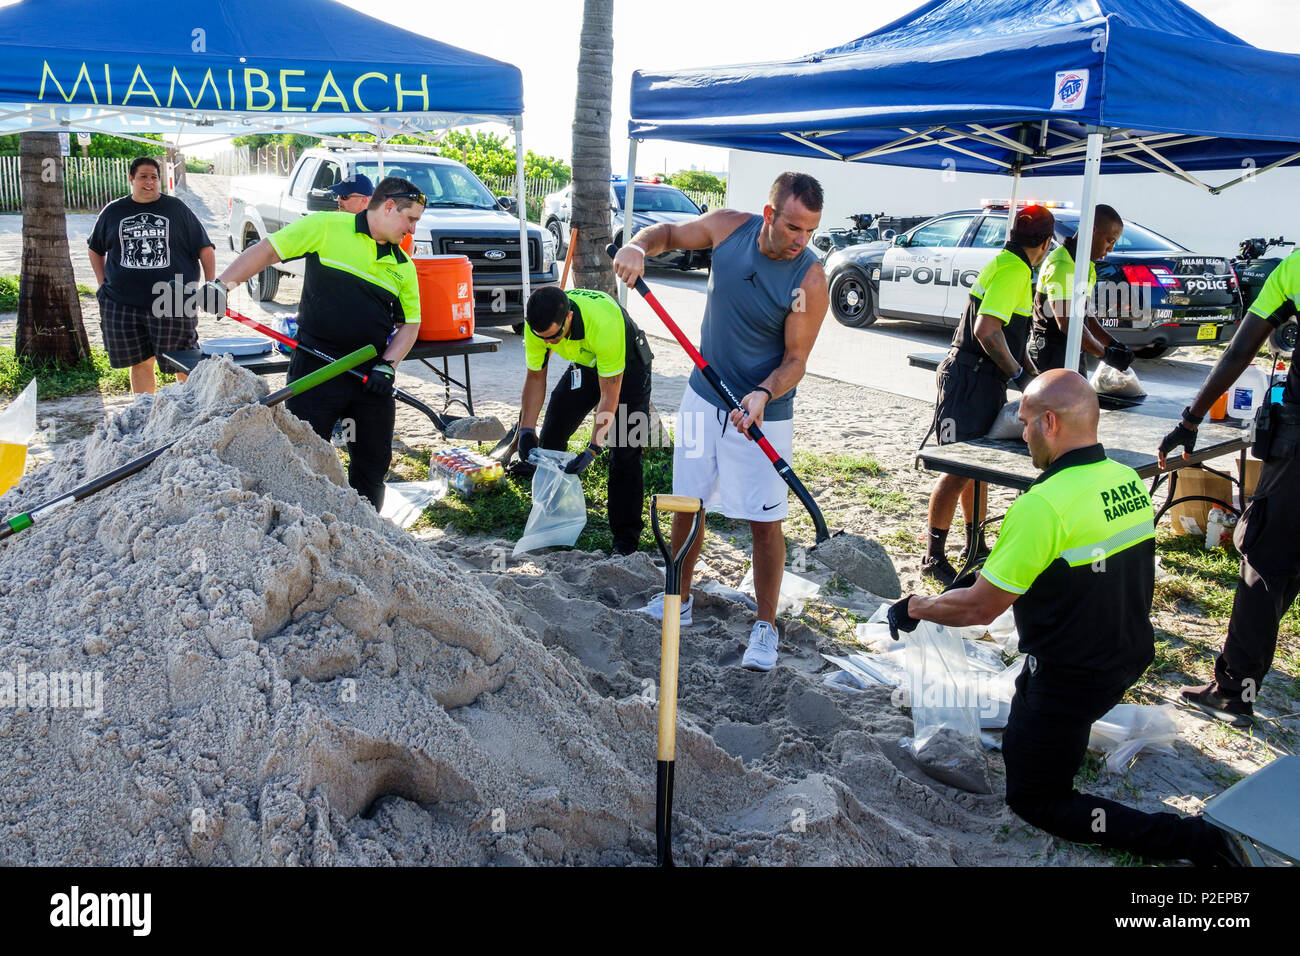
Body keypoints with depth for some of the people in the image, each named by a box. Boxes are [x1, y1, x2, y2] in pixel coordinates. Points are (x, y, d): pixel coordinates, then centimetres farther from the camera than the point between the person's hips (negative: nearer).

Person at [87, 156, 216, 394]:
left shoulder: (176, 208, 6)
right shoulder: (113, 211, 12)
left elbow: (205, 248, 5)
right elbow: (96, 249, 26)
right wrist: (103, 284, 14)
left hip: (173, 302, -2)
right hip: (122, 303, 2)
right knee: (140, 363, 7)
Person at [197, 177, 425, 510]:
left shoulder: (403, 265, 11)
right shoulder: (327, 227, -2)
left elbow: (410, 323, 11)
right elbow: (268, 250, -3)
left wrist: (387, 365, -5)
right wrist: (222, 284, -14)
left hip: (372, 375, 5)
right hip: (316, 368, -4)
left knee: (374, 461, 10)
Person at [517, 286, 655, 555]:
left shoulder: (604, 323, -42)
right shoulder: (538, 324, -26)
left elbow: (609, 396, -36)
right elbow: (535, 376, -11)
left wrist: (592, 450, -38)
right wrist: (526, 430, -18)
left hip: (627, 365, -5)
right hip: (584, 364, 6)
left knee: (624, 453, -13)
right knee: (551, 436, 5)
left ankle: (626, 538, -3)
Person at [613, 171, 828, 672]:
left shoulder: (809, 281, -19)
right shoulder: (728, 226, -9)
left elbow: (795, 358, -15)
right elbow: (669, 232, 8)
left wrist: (763, 394, -34)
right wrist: (638, 246, -14)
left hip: (764, 413, -4)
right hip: (704, 397, 4)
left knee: (765, 522, 0)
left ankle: (765, 625, 18)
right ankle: (679, 601, 33)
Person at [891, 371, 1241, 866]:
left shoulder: (1042, 505, -28)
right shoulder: (1130, 481, -2)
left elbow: (980, 608, -21)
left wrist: (913, 609, -3)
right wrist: (991, 575, 20)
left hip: (1070, 680, -9)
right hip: (1129, 658, 9)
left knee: (1034, 801, 7)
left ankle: (1188, 839, -3)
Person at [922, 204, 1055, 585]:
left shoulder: (1011, 267, 17)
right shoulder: (1013, 270, -15)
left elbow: (1011, 336, 25)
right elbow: (987, 330, -26)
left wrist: (1034, 375, 20)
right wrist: (1018, 373, -17)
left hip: (985, 380, 11)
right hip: (971, 379, -11)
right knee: (959, 470, -7)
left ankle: (975, 547, 28)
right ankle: (934, 557, 0)